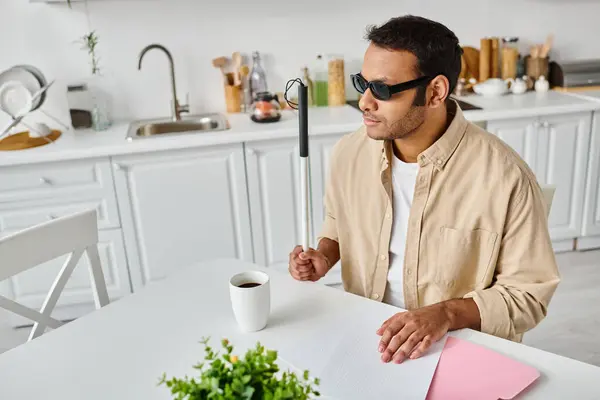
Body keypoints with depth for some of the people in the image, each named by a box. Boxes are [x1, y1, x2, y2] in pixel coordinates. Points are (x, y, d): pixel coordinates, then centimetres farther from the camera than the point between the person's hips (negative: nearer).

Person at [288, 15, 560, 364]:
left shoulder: (505, 178, -19)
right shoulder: (349, 152, -3)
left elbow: (528, 294, -10)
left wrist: (448, 314, -24)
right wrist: (325, 255, -2)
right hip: (362, 335, 3)